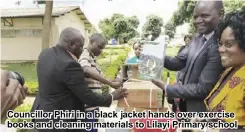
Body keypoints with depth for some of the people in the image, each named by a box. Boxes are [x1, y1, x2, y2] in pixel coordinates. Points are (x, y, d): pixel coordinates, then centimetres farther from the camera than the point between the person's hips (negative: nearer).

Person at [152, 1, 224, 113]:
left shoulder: (220, 46, -26)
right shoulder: (198, 38, 1)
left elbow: (203, 88, -26)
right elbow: (178, 62, 1)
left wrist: (166, 88, -20)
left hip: (201, 111, -7)